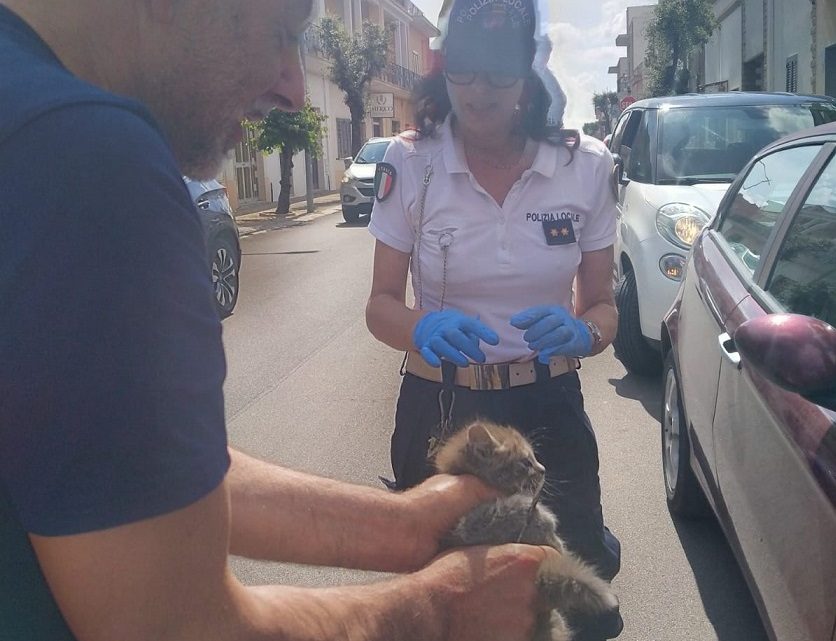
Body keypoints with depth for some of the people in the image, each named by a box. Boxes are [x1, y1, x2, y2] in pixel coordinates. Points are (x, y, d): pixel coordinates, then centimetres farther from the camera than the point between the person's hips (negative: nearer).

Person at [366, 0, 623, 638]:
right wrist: (423, 328, -28)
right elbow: (381, 304, -5)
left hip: (548, 410, 1)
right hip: (438, 409, 0)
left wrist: (581, 332, -23)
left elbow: (603, 305, 0)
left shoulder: (586, 165, -7)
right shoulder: (409, 162, -9)